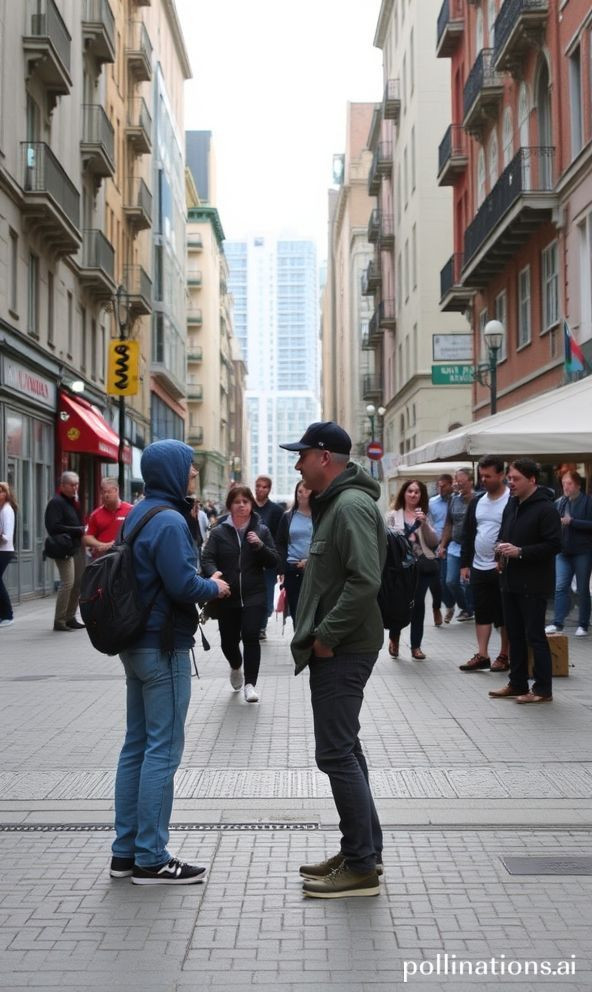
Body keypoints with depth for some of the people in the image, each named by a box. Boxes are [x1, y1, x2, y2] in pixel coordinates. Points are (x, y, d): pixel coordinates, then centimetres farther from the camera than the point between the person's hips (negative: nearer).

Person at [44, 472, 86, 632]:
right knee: (68, 582, -12)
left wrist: (83, 530, 7)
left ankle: (70, 617, 19)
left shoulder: (73, 501, 19)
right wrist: (78, 530, -16)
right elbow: (54, 528, -19)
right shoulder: (56, 502, -9)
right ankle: (59, 621, -5)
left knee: (79, 583, 9)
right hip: (65, 549, -9)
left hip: (77, 547, 9)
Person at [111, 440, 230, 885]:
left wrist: (202, 584, 11)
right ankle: (151, 859, 4)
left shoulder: (138, 514, 11)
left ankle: (126, 851, 20)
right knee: (163, 750, -2)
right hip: (163, 646, -10)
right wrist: (214, 587, -3)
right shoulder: (169, 520, -18)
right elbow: (183, 585, -22)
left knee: (137, 745, 13)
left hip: (136, 643, 10)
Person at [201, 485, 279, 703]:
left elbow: (274, 562, 3)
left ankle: (250, 683, -2)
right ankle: (236, 667, 41)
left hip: (254, 596, -1)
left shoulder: (261, 530, 4)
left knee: (251, 636, -13)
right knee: (228, 641, 8)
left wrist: (260, 545, -15)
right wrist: (214, 574, -29)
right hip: (227, 598, 1)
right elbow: (207, 559, -7)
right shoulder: (219, 532, 2)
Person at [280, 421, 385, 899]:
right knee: (344, 749, 16)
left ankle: (361, 867, 0)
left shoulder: (352, 505, -17)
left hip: (343, 650, -11)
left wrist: (326, 636, -20)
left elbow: (365, 581, -27)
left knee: (337, 752, -7)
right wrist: (318, 635, 14)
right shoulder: (335, 503, 16)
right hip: (337, 648, 11)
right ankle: (364, 850, 25)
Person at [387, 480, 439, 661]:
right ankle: (394, 639, 22)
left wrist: (424, 524, -11)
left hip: (422, 566, 2)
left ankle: (416, 646, 14)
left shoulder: (424, 516, 10)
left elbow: (434, 543, 2)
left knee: (418, 604, 4)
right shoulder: (393, 516, 4)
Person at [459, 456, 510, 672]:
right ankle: (482, 655, 12)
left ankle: (504, 656, 14)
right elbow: (468, 534, 13)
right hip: (479, 568, 6)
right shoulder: (477, 501, 9)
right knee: (481, 613, 8)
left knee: (505, 615, 5)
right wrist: (465, 563, 10)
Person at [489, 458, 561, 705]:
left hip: (533, 585, -8)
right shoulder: (511, 505, 12)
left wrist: (520, 552, -21)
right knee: (514, 635, 14)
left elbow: (554, 545, -18)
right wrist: (502, 551, 4)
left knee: (535, 636, -3)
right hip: (510, 581, 8)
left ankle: (543, 689, 6)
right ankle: (518, 684, 24)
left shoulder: (545, 508, -13)